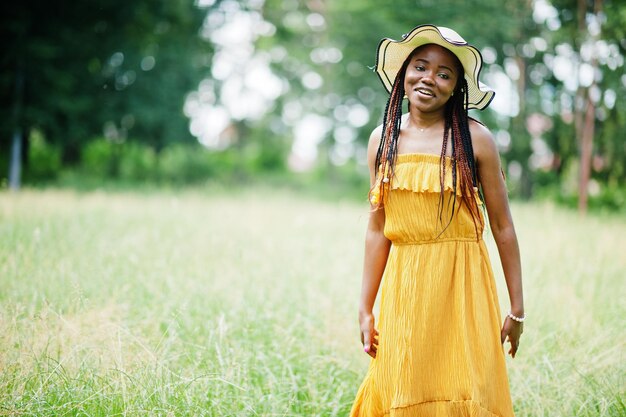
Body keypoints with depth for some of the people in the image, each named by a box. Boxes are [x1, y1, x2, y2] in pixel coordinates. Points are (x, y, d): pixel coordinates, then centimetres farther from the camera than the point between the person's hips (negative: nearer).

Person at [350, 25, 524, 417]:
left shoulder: (475, 139, -4)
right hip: (402, 288, 3)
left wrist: (517, 310, -3)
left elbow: (503, 227, -3)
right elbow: (378, 230, 7)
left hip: (461, 285, -3)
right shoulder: (383, 139, 6)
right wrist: (366, 309, 5)